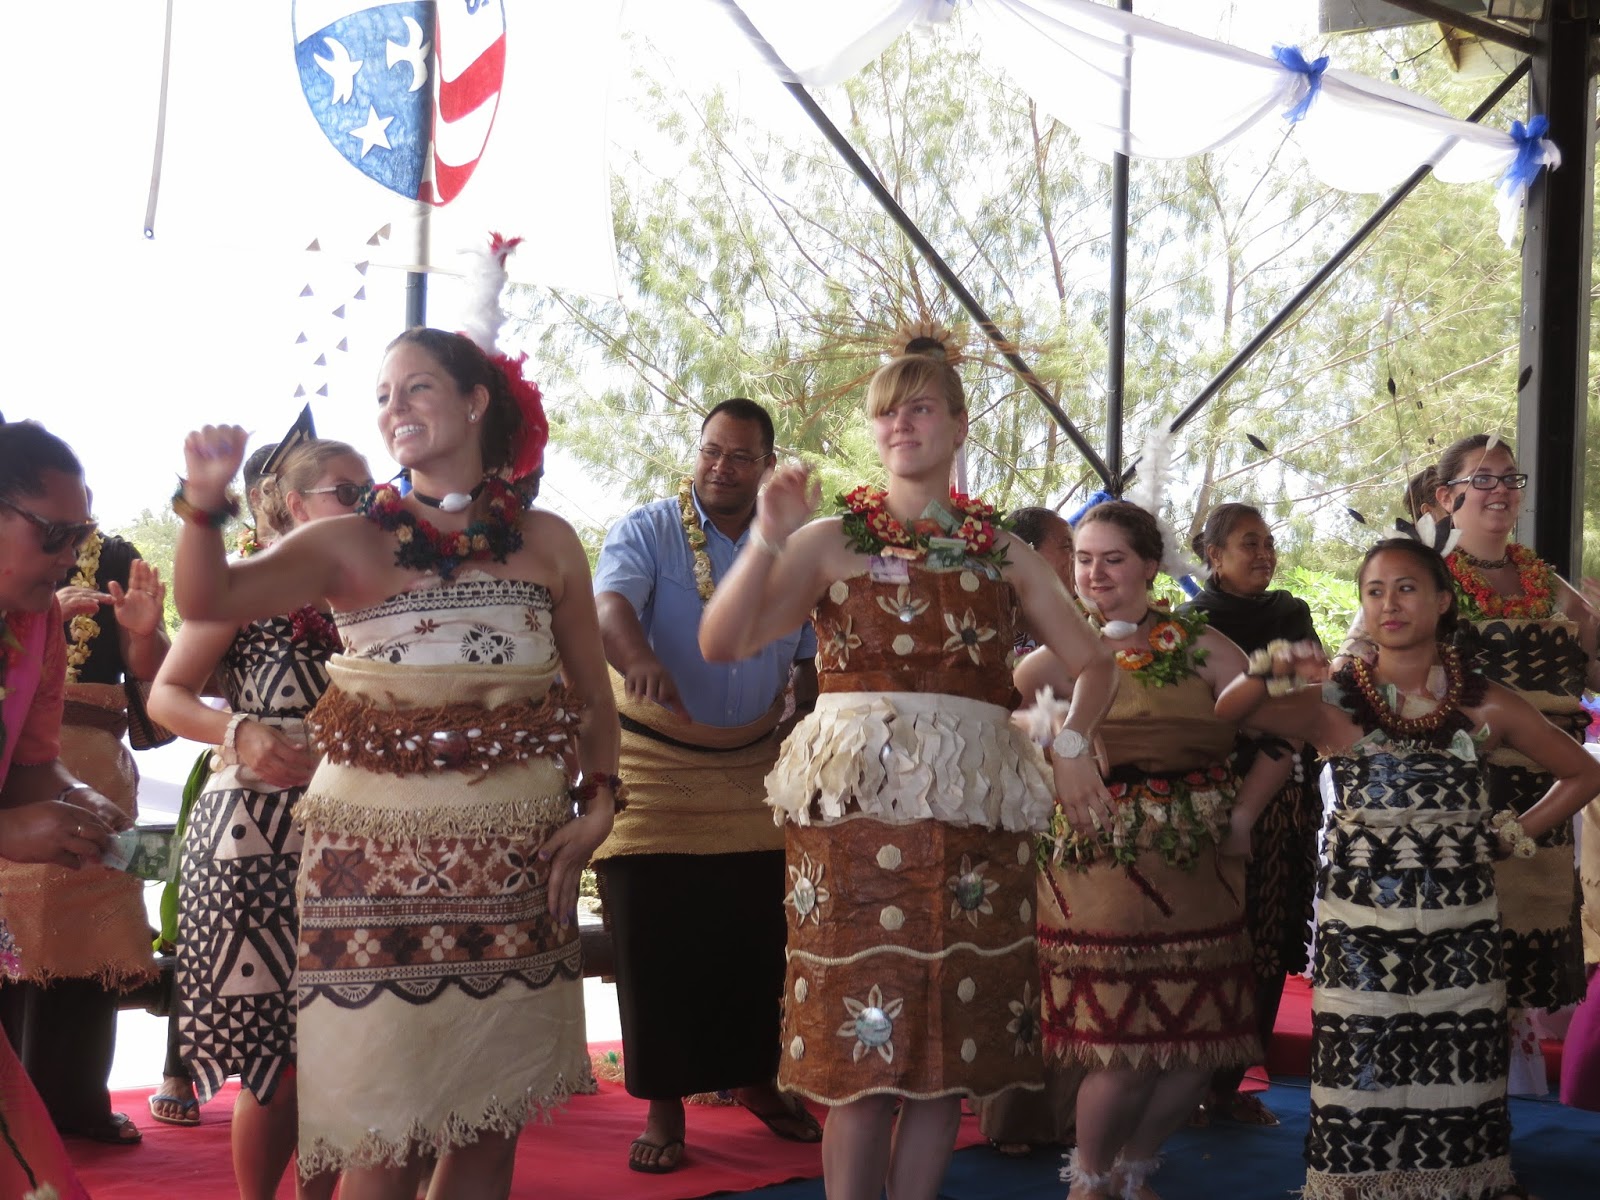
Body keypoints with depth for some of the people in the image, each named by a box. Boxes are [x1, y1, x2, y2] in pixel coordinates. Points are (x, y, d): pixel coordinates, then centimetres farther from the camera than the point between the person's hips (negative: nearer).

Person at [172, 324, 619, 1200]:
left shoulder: (547, 542, 10)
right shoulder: (349, 545, 4)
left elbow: (591, 689, 16)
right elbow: (205, 600, -10)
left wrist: (597, 802, 4)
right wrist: (206, 500, -27)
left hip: (518, 856, 2)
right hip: (377, 850, -2)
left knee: (493, 1117, 8)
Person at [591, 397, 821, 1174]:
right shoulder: (647, 532, -7)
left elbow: (807, 659, 13)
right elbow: (610, 605, -27)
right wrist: (639, 659, -47)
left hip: (754, 770, 3)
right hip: (653, 767, -3)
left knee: (756, 938, 6)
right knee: (653, 943, -2)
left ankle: (755, 1080, 26)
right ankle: (664, 1106, 9)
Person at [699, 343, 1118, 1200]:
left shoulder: (1003, 554, 14)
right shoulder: (832, 540, 5)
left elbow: (1093, 664, 20)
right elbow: (722, 643, -5)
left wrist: (1071, 744, 5)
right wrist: (768, 538, -15)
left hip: (975, 807, 3)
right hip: (855, 806, -3)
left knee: (952, 1041, 4)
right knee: (862, 1045, -6)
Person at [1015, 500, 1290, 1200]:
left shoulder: (1200, 647, 6)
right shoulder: (1059, 655, 2)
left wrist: (1240, 815, -2)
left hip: (1200, 870, 3)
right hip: (1100, 867, -3)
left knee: (1198, 1044, 4)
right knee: (1123, 1047, -6)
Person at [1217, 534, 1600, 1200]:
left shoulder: (1486, 706, 6)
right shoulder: (1334, 700, 2)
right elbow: (1225, 716, -11)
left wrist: (1516, 834, 6)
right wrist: (1269, 674, -29)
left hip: (1459, 933, 1)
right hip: (1359, 931, -1)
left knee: (1456, 1083, 3)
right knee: (1363, 1086, -2)